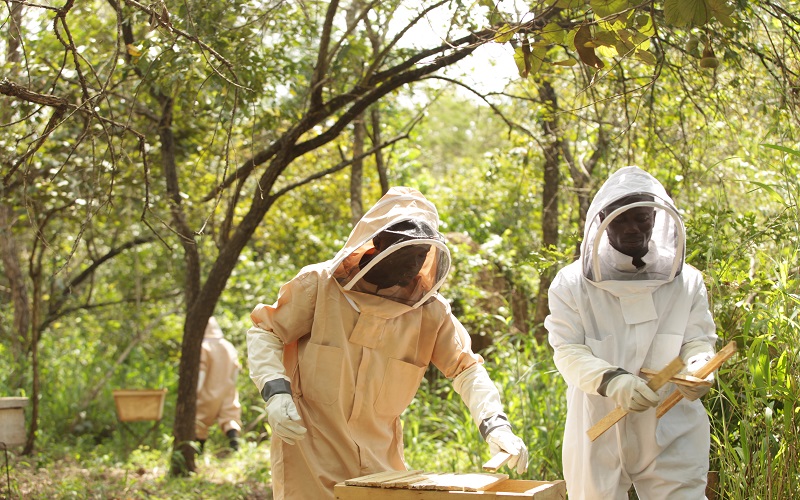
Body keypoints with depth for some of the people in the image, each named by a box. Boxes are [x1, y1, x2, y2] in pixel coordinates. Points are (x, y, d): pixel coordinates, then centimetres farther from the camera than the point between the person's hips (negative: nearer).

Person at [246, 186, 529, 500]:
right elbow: (265, 333, -2)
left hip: (380, 456, 3)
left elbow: (466, 368, -1)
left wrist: (495, 425, -16)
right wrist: (275, 391, -17)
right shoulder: (319, 285, -10)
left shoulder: (429, 310, -2)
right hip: (310, 448, -3)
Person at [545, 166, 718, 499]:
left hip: (671, 433, 1)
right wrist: (611, 380, -27)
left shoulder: (686, 281, 3)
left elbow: (698, 340, 3)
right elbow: (569, 351, -8)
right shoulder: (572, 283, -2)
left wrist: (698, 369, -21)